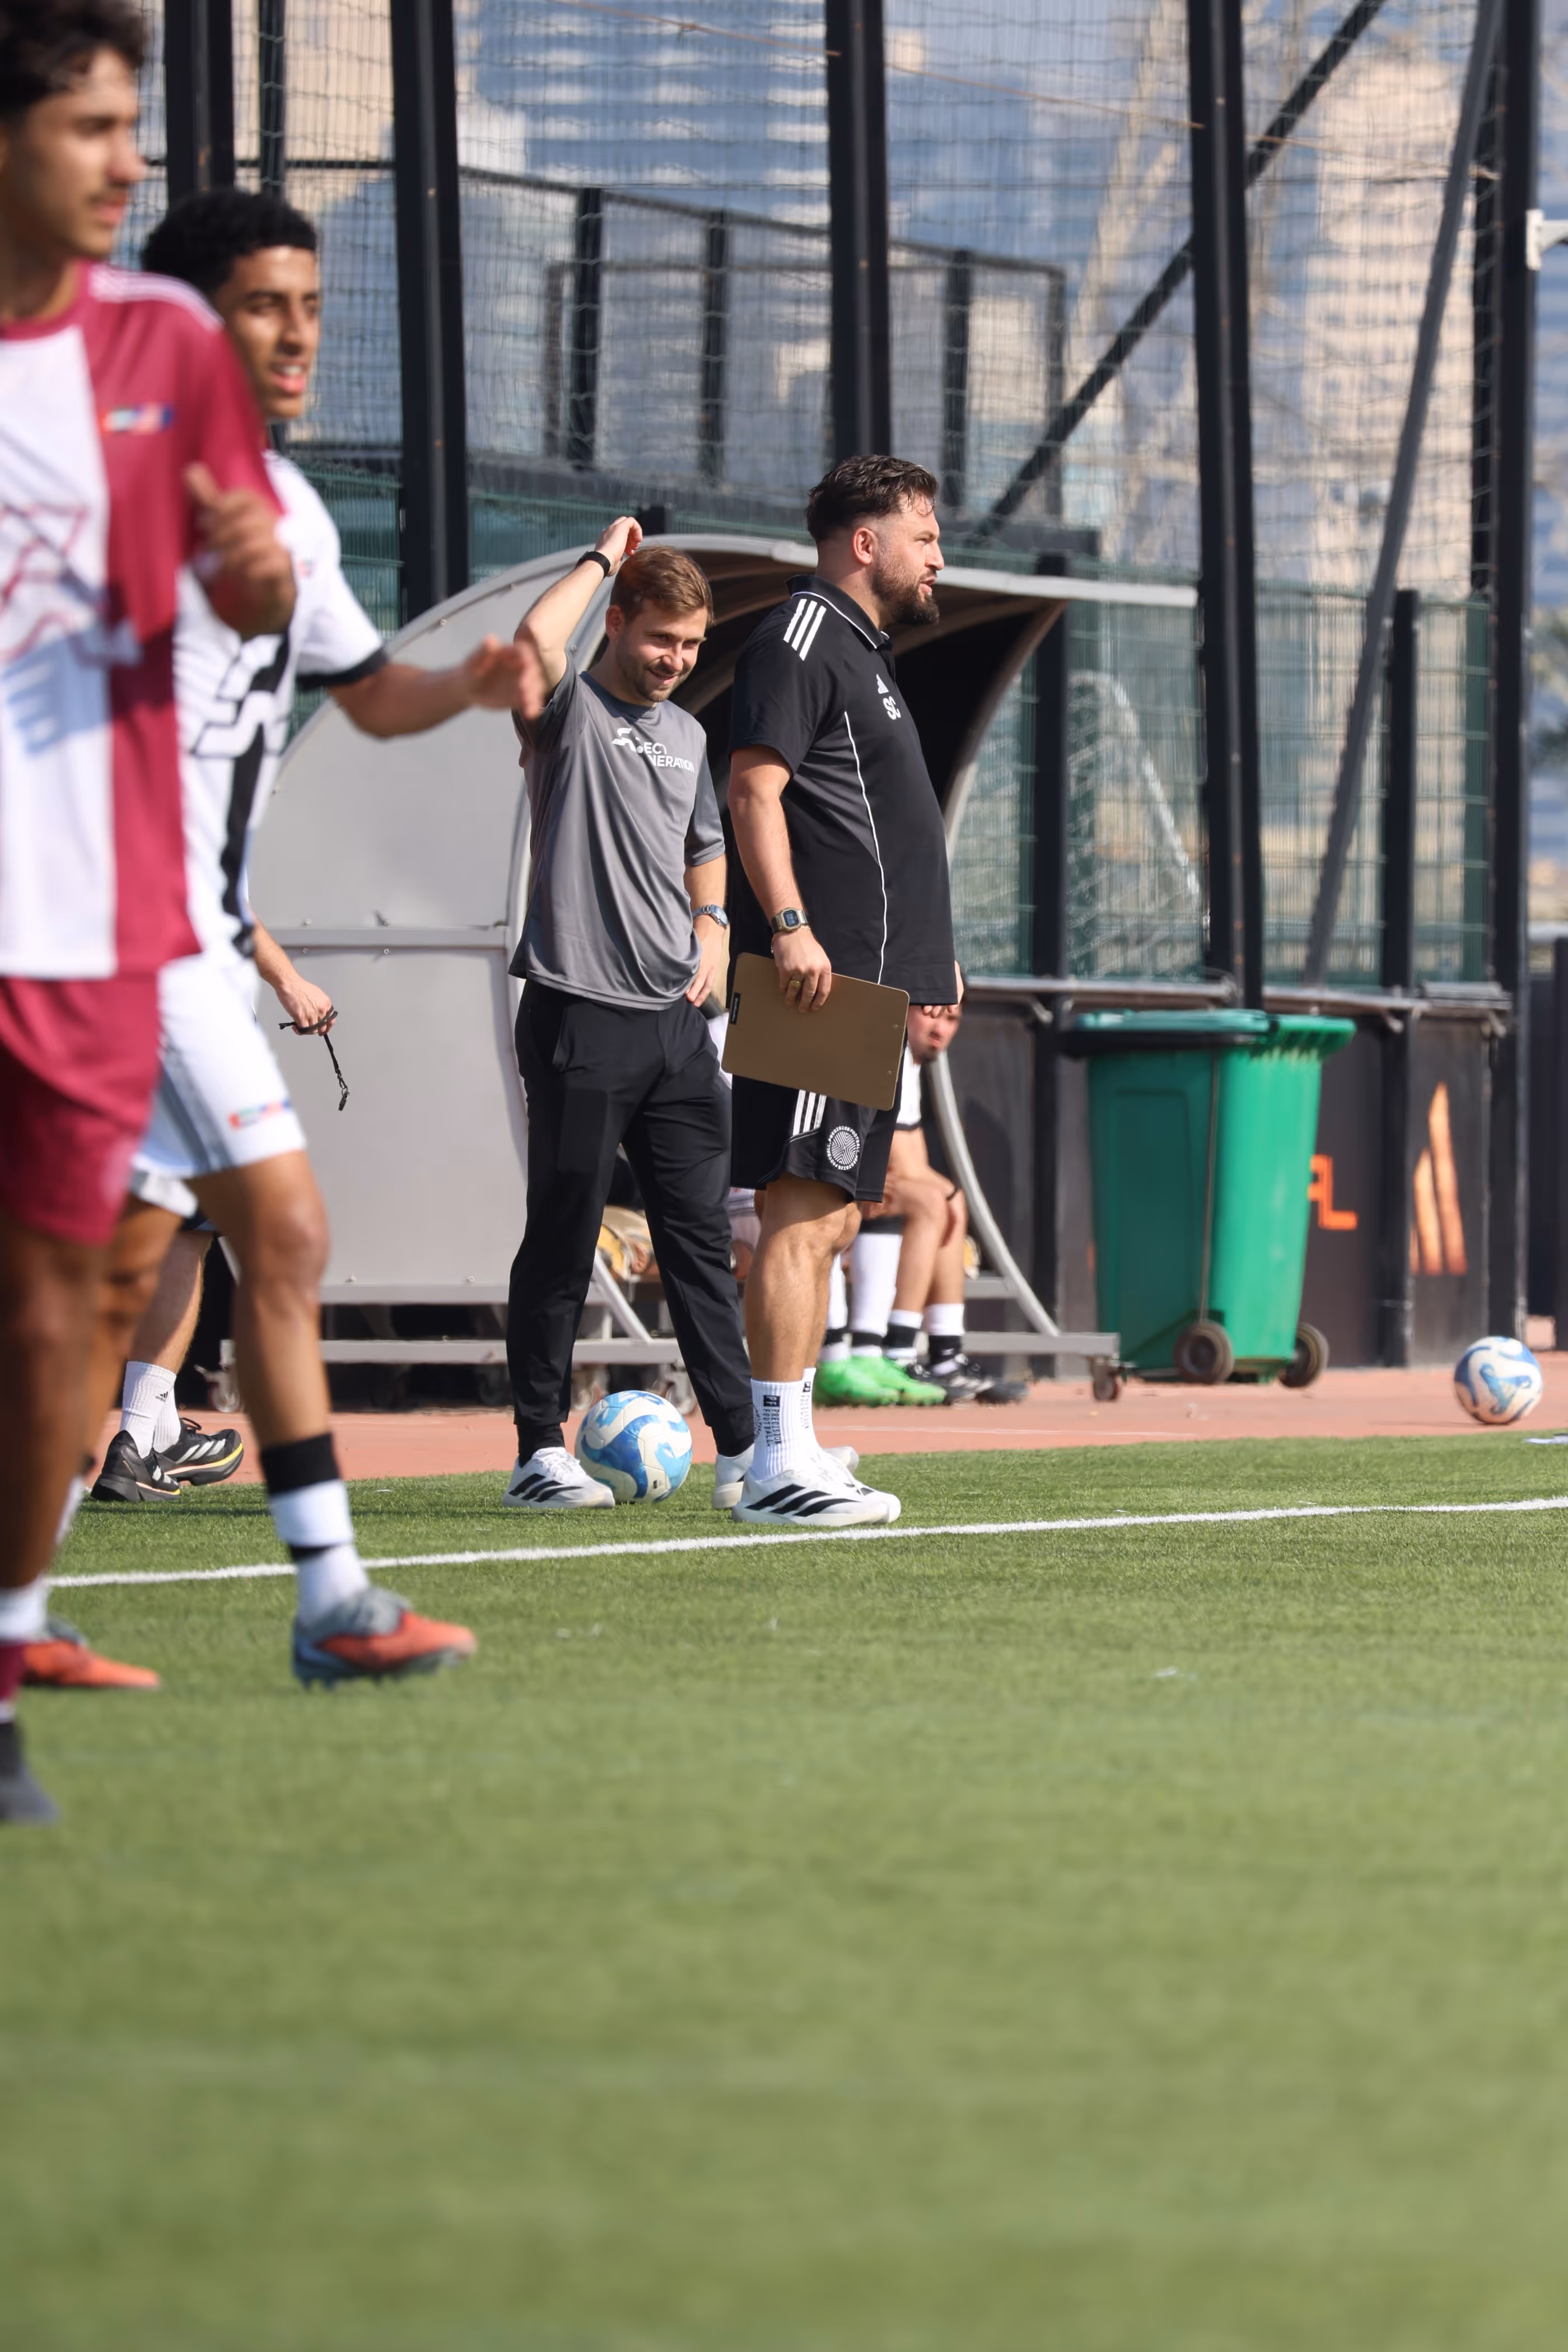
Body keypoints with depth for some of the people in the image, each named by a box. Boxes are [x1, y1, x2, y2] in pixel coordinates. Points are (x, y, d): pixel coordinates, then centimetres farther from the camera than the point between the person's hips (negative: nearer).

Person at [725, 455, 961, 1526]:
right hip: (817, 977, -11)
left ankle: (782, 1455, 14)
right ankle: (781, 1464, -16)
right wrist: (789, 927, -25)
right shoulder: (801, 637, -7)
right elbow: (755, 789, -17)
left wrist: (929, 955, 26)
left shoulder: (865, 648, 24)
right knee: (804, 1214, -13)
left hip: (870, 985, 11)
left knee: (832, 1217, 10)